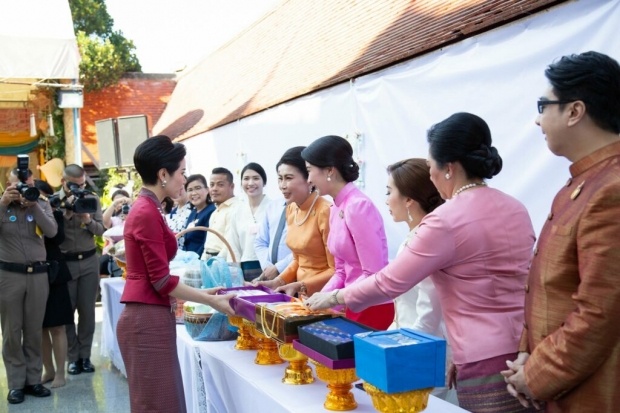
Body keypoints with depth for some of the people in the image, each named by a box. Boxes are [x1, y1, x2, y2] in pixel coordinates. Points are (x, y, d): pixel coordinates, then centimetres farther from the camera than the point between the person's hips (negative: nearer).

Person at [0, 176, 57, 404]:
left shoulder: (42, 204, 4)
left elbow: (51, 231, -11)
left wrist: (33, 205, -17)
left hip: (38, 274, 1)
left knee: (34, 330, 8)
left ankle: (33, 380, 18)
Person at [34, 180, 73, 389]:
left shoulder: (55, 214, 1)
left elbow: (59, 238, -15)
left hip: (52, 274, -1)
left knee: (57, 327, 3)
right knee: (40, 327, 9)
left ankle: (60, 373, 11)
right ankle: (48, 370, 22)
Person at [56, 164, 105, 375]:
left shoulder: (92, 200, 3)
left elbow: (101, 230, 1)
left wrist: (88, 220, -17)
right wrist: (67, 213, -23)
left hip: (89, 261, 2)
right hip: (64, 262, -2)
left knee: (87, 310, 5)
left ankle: (85, 356, 14)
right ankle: (73, 357, 12)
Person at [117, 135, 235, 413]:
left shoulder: (145, 209, 13)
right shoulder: (148, 213, -16)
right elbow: (161, 281, -17)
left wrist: (201, 293, 15)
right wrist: (211, 301, -8)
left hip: (148, 317, 10)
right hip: (147, 320, -10)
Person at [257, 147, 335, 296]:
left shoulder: (325, 211, -18)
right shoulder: (291, 210, 5)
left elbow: (336, 270, -15)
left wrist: (300, 286, -19)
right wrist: (278, 282, 3)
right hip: (301, 296, 6)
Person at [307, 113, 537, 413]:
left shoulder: (446, 220, -15)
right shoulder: (516, 209, 8)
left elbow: (389, 283, -11)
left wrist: (335, 297, 6)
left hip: (487, 366, -7)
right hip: (528, 353, 8)